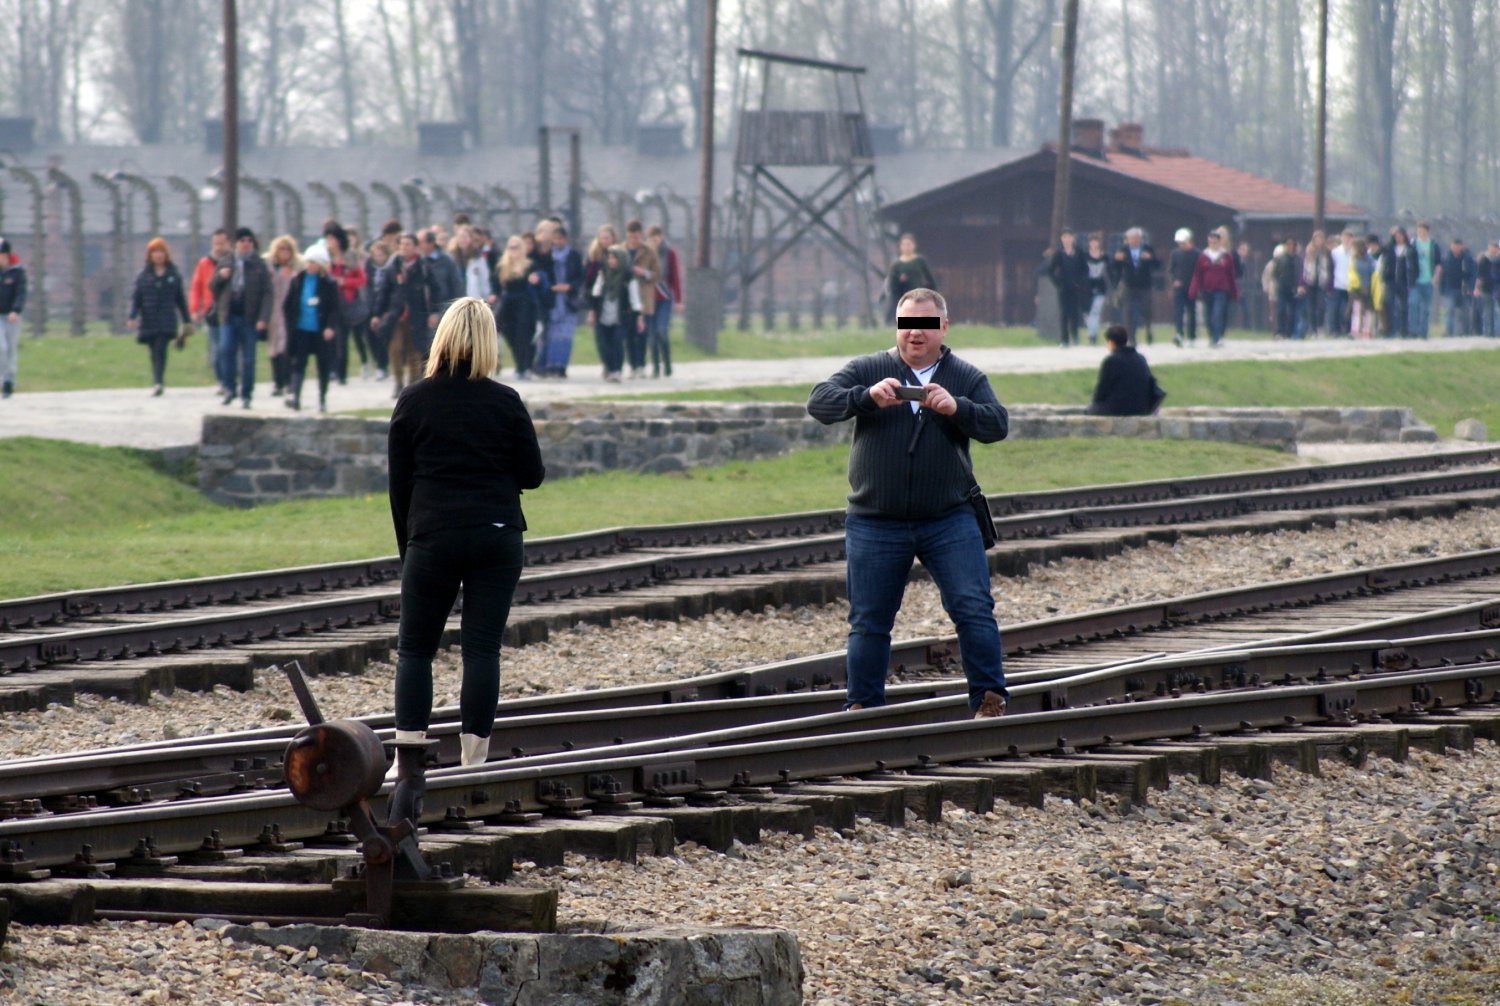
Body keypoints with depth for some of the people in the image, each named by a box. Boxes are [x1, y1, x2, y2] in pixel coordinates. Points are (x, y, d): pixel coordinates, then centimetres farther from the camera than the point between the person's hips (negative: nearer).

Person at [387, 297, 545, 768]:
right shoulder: (505, 402, -2)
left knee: (414, 648, 7)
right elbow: (532, 475, 2)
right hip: (497, 536, 0)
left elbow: (399, 482, 4)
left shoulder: (413, 401, 0)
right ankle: (473, 759, -1)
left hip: (433, 537, 0)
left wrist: (407, 544, 12)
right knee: (482, 648, 2)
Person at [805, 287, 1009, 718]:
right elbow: (819, 403, -9)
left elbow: (997, 424, -6)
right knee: (869, 620, 5)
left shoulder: (967, 378, 7)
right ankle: (862, 706, 15)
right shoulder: (867, 370, 4)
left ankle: (989, 700, -2)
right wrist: (867, 397, -28)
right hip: (875, 525, 0)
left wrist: (956, 408, -26)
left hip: (949, 521, 0)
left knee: (974, 609, -8)